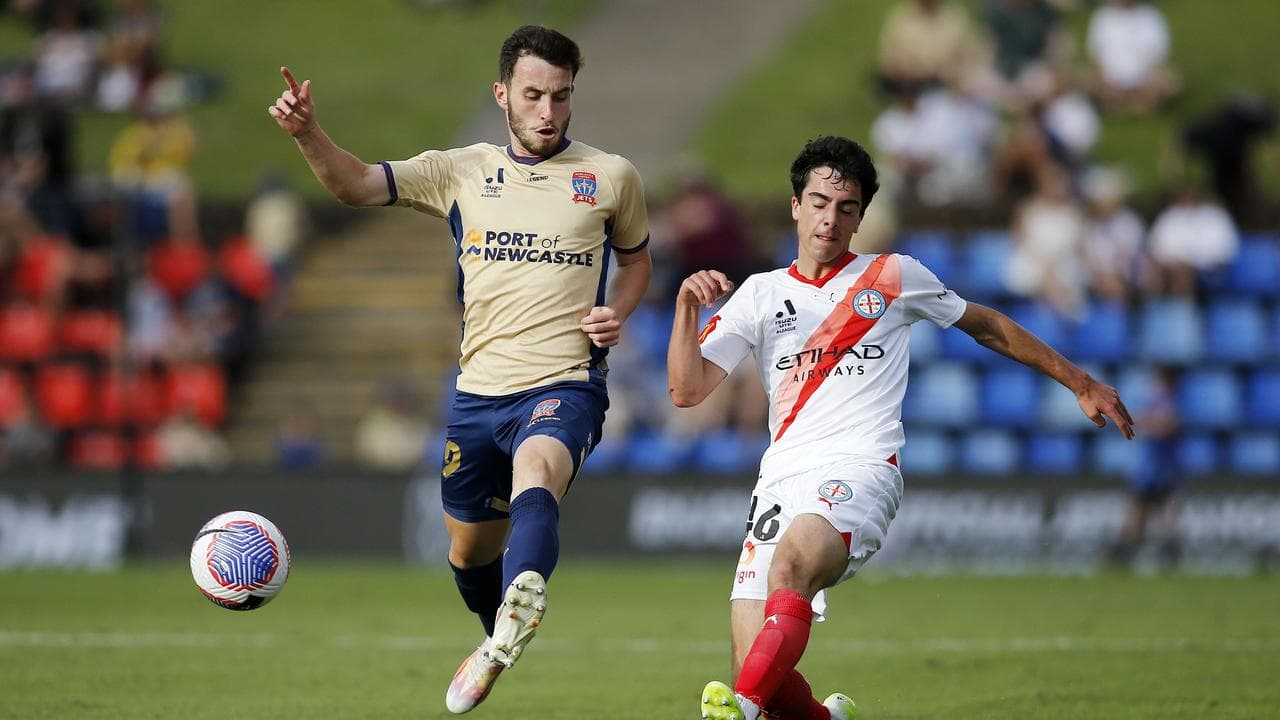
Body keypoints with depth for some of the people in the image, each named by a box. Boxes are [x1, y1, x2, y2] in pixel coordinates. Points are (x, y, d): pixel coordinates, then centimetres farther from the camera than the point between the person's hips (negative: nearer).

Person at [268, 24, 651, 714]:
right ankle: (497, 642, 48)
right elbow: (358, 184, -1)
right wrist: (307, 133, -21)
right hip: (478, 391, 4)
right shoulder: (462, 171, 8)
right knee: (468, 551, 16)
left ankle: (516, 620, -63)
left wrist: (616, 313, 0)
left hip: (564, 385, -4)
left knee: (534, 477, -37)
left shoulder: (611, 177, 5)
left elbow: (636, 259, 22)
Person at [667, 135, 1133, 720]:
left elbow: (986, 326, 27)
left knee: (791, 563, -37)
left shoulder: (893, 277, 14)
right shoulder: (760, 294, 17)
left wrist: (1081, 384, 28)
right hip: (780, 481, 3)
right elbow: (687, 390, 9)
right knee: (758, 668, -11)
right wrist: (687, 308, -8)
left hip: (859, 471, -3)